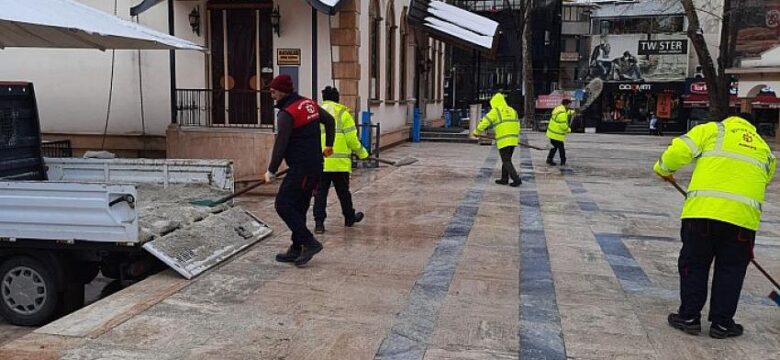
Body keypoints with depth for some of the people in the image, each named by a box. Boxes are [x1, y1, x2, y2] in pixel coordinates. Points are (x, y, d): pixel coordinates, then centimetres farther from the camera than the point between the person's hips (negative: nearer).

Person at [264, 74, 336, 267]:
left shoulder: (287, 113, -15)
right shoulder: (309, 104, 11)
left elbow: (280, 145, -17)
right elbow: (330, 120, 24)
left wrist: (271, 171, -8)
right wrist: (329, 145, 35)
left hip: (301, 168, -9)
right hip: (316, 165, 9)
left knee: (283, 205, -7)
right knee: (299, 207, 13)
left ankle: (309, 242, -7)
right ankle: (296, 250, 19)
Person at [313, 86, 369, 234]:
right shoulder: (343, 113, -2)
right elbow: (351, 138, -5)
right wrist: (362, 153, 9)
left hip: (319, 163, 2)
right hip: (339, 162, -2)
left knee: (320, 193, 6)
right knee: (343, 192, 13)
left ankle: (319, 223, 1)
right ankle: (349, 218, 29)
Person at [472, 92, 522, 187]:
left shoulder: (495, 111, -3)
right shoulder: (512, 111, 17)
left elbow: (484, 122, -6)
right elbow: (517, 125, 19)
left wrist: (477, 132, 7)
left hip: (503, 140, -7)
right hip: (513, 140, 7)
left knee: (506, 161, -2)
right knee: (506, 159, 18)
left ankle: (516, 180, -9)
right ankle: (504, 179, 22)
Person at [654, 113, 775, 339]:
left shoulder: (713, 130, 14)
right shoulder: (765, 150, 26)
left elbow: (679, 151, 1)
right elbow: (763, 183, 21)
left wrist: (663, 169, 19)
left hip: (703, 209, -2)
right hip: (744, 216, 2)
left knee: (694, 265, 11)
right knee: (731, 270, 14)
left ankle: (689, 317, 16)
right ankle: (722, 323, 19)